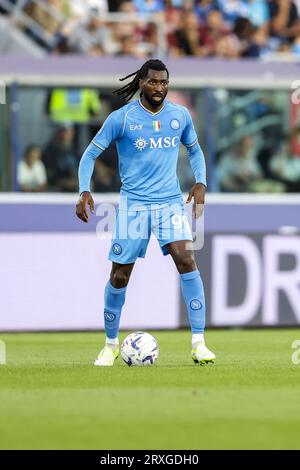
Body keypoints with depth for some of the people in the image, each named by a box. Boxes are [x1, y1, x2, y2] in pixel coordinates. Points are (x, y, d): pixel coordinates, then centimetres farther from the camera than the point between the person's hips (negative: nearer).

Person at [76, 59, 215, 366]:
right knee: (119, 275, 1)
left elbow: (194, 150, 20)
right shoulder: (121, 118, -5)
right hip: (133, 204, -1)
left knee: (186, 260, -18)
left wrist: (200, 183, 4)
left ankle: (198, 343, -17)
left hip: (170, 202, 1)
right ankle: (111, 345, 22)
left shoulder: (180, 115, 4)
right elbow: (90, 155, 0)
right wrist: (84, 192, -14)